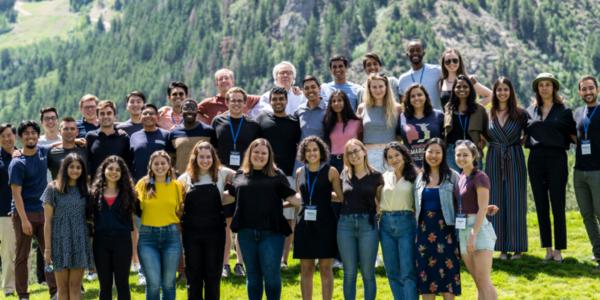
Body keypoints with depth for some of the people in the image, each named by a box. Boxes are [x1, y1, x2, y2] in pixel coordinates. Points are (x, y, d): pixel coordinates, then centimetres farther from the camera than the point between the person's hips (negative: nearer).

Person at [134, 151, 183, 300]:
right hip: (148, 236, -1)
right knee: (153, 283, -4)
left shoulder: (177, 186, 5)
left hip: (171, 236, 1)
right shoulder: (143, 184, 3)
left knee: (168, 283, 7)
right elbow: (137, 210, 8)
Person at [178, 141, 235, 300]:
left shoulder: (222, 174, 1)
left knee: (213, 275, 6)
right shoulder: (185, 178, 4)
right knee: (193, 274, 7)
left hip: (215, 232, -1)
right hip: (191, 233, 1)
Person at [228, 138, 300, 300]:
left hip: (271, 232, -3)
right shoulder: (239, 175, 10)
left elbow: (292, 198, 1)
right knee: (253, 275, 11)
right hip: (246, 232, 3)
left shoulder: (277, 175, 3)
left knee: (271, 274, -3)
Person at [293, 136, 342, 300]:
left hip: (325, 223, -3)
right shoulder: (300, 172, 9)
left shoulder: (330, 171, -2)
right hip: (305, 223, 4)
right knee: (306, 269, 6)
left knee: (325, 268, 1)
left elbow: (341, 197, 1)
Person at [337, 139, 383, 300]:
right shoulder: (344, 175, 9)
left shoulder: (376, 176, 3)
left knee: (368, 273, 1)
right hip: (345, 224, 2)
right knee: (349, 273, 4)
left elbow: (381, 202, 9)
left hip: (367, 224, -2)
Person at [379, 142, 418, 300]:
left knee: (408, 272, -8)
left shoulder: (414, 176, 0)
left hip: (406, 223, -5)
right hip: (386, 224, 5)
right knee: (392, 272, 7)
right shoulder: (385, 177, 12)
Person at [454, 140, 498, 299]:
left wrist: (473, 234, -20)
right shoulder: (460, 178, 14)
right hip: (462, 230, 7)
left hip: (479, 228, -7)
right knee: (478, 282, 8)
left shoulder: (480, 177, -9)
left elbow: (483, 208, -15)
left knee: (484, 281, -12)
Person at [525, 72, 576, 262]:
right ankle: (547, 249, 11)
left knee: (558, 206, -3)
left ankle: (559, 250, 2)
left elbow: (573, 135, 6)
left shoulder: (564, 111, 4)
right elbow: (524, 135, 19)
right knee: (541, 206, 5)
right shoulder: (530, 111, 12)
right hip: (536, 159, 3)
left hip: (557, 159, -3)